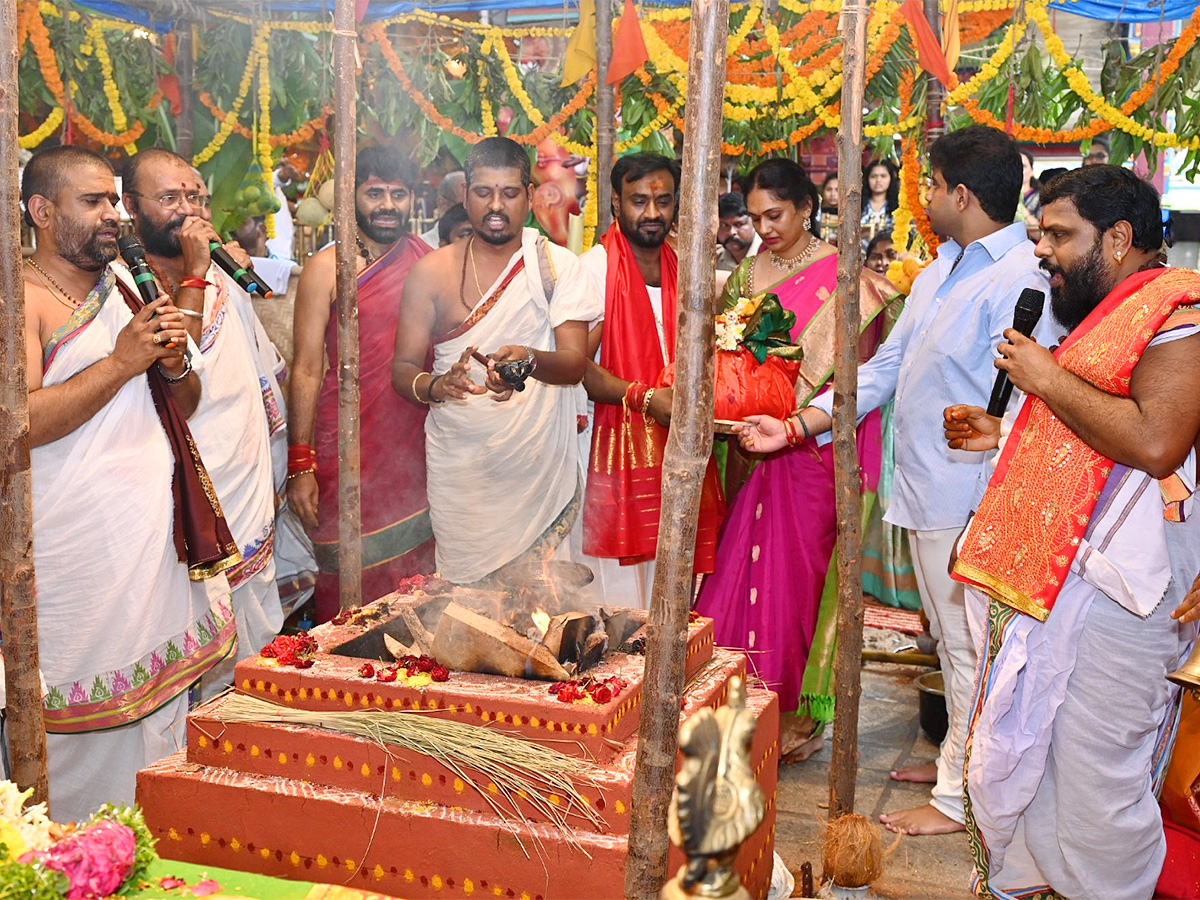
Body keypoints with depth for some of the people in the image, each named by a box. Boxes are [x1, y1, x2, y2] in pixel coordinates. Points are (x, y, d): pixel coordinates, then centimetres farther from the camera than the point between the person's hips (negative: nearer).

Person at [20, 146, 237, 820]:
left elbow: (185, 406, 21)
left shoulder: (126, 289, 16)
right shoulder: (24, 297, -9)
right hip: (77, 553, -7)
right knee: (82, 724, -2)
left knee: (164, 697, 11)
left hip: (156, 531, 8)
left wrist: (176, 366, -2)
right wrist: (123, 361, -20)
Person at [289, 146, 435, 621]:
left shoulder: (427, 260, 9)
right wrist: (300, 465, -9)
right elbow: (306, 369, -4)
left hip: (417, 445, 4)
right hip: (348, 446, -4)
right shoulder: (328, 267, -2)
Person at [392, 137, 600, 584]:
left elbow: (576, 362, -11)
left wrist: (530, 360, -33)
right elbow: (402, 370, -1)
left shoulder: (558, 265, 0)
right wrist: (436, 386, -25)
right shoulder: (432, 272, 2)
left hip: (538, 468, 0)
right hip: (460, 471, 1)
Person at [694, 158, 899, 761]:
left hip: (818, 443, -5)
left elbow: (853, 368, -9)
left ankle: (804, 706, 12)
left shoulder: (844, 276, -6)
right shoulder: (750, 271, 11)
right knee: (743, 560, 4)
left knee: (801, 566, 0)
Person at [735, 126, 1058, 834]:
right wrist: (799, 425, 8)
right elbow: (887, 367, 15)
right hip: (926, 488, 9)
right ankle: (955, 758, 37)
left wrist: (991, 504, -24)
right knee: (950, 638, 21)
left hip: (969, 498, -9)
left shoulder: (1020, 279, -18)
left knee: (968, 645, 3)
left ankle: (960, 799, 15)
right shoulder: (942, 270, 14)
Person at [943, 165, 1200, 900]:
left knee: (1093, 782, -2)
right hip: (1051, 578, 10)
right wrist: (1005, 434, 16)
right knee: (1023, 755, 17)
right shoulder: (1109, 315, 20)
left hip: (1111, 586, -10)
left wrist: (1046, 379, -16)